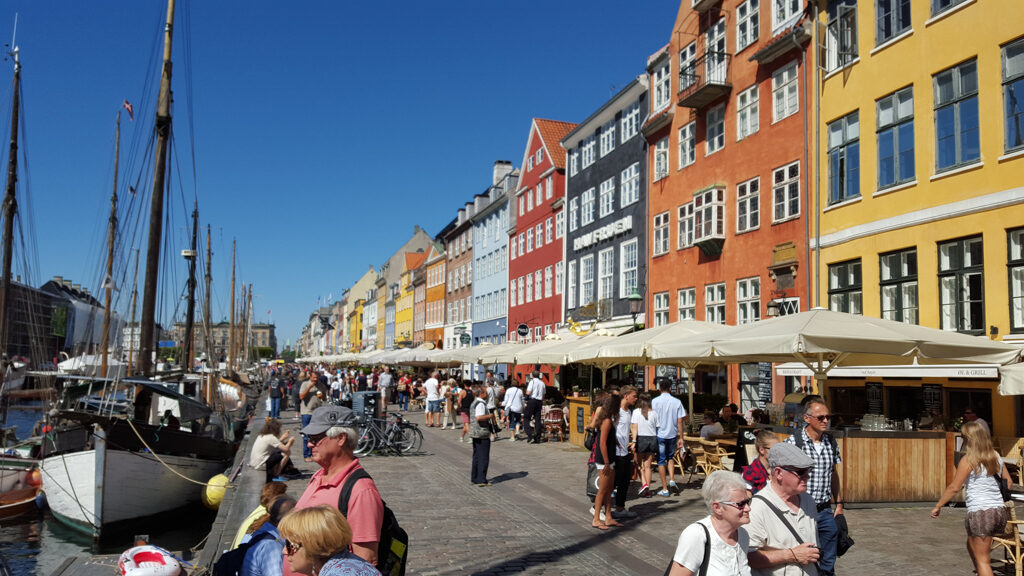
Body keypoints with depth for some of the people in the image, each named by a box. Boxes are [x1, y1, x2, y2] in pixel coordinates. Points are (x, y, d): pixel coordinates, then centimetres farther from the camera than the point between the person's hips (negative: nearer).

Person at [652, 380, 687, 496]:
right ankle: (672, 481, 5)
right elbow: (680, 421, -1)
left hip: (659, 435, -2)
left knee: (661, 461, 4)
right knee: (670, 458, 23)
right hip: (672, 434, 2)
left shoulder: (654, 401, -6)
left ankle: (665, 489, 6)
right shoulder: (677, 402, -1)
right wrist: (681, 437, 5)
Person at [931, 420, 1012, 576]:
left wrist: (938, 506, -6)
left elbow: (954, 488, -14)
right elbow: (1008, 481, 18)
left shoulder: (969, 460, -11)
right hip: (999, 511, 7)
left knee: (982, 559, 0)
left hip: (980, 513, -7)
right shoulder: (996, 456, 9)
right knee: (971, 546, 26)